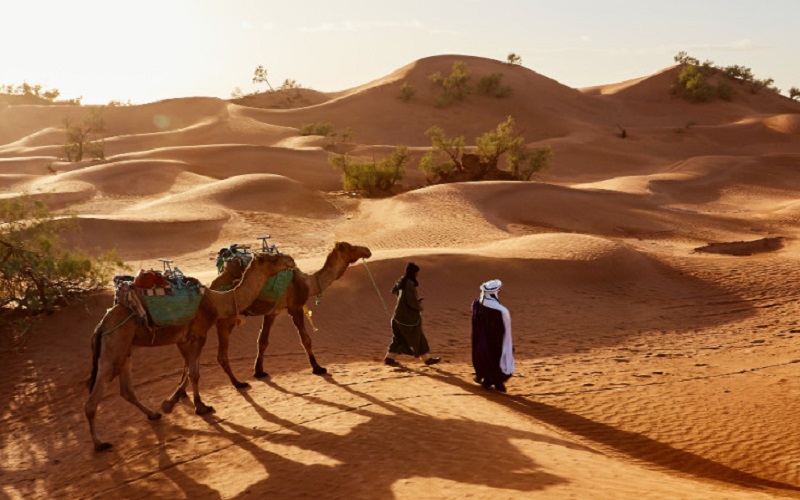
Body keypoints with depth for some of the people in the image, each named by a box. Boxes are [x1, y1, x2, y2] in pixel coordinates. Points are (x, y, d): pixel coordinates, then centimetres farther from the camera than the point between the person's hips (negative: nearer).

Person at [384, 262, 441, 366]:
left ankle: (389, 358, 15)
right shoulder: (410, 284, -23)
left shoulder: (401, 280, 3)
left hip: (399, 314, 8)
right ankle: (427, 358, 17)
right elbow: (411, 302, -26)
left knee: (399, 337, 16)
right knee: (417, 338, 5)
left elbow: (394, 290, 21)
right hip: (408, 316, -8)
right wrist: (420, 307, -3)